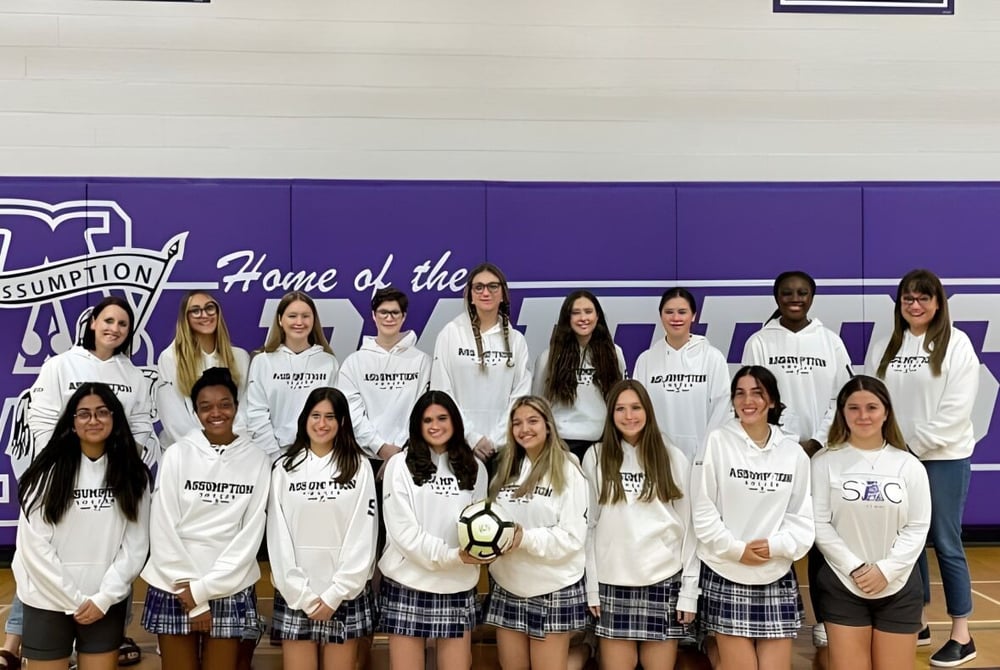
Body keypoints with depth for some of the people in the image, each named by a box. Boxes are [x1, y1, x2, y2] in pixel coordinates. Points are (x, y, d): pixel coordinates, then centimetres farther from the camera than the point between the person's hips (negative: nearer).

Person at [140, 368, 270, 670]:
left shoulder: (257, 459, -2)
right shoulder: (177, 454, -4)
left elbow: (251, 534, -5)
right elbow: (163, 529, -6)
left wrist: (203, 589, -9)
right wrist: (188, 592, -9)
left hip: (229, 588, 1)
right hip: (175, 586, 0)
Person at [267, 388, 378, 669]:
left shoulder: (359, 468, 1)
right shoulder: (284, 469, 3)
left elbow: (363, 536, -3)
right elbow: (278, 537, 0)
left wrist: (334, 594, -8)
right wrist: (302, 595, -7)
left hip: (345, 593, 0)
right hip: (295, 595, 1)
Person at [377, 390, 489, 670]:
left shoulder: (474, 468, 9)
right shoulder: (400, 465, -2)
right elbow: (402, 529, -9)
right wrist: (451, 556, -17)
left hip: (458, 587, 3)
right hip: (408, 585, -2)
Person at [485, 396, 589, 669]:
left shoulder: (567, 470, -10)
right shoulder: (506, 468, 9)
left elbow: (572, 537, -15)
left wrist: (525, 538, -25)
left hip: (552, 591, -6)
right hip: (507, 588, 6)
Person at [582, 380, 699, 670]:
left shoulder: (673, 458, 3)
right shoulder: (595, 457, 3)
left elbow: (688, 527, 3)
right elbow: (588, 524, 4)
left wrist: (689, 590, -2)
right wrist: (590, 585, -1)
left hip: (664, 582, 0)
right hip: (612, 583, 0)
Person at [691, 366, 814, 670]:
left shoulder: (794, 452, 5)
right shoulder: (717, 442, -4)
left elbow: (802, 517, 5)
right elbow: (703, 511, -6)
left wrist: (776, 545, -11)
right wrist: (736, 549, -12)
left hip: (777, 578, 3)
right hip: (727, 577, -3)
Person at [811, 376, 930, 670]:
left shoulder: (909, 465, 2)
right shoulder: (825, 462, -5)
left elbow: (918, 528, 0)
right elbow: (819, 524, -6)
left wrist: (886, 570, -12)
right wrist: (855, 567, -14)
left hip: (899, 587, 2)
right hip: (842, 585, -2)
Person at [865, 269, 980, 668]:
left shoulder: (957, 343, -4)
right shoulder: (883, 349, 8)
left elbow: (958, 407, -11)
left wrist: (917, 444, -13)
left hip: (944, 457, -4)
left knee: (946, 543, 0)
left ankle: (961, 636, 10)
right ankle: (916, 622, 24)